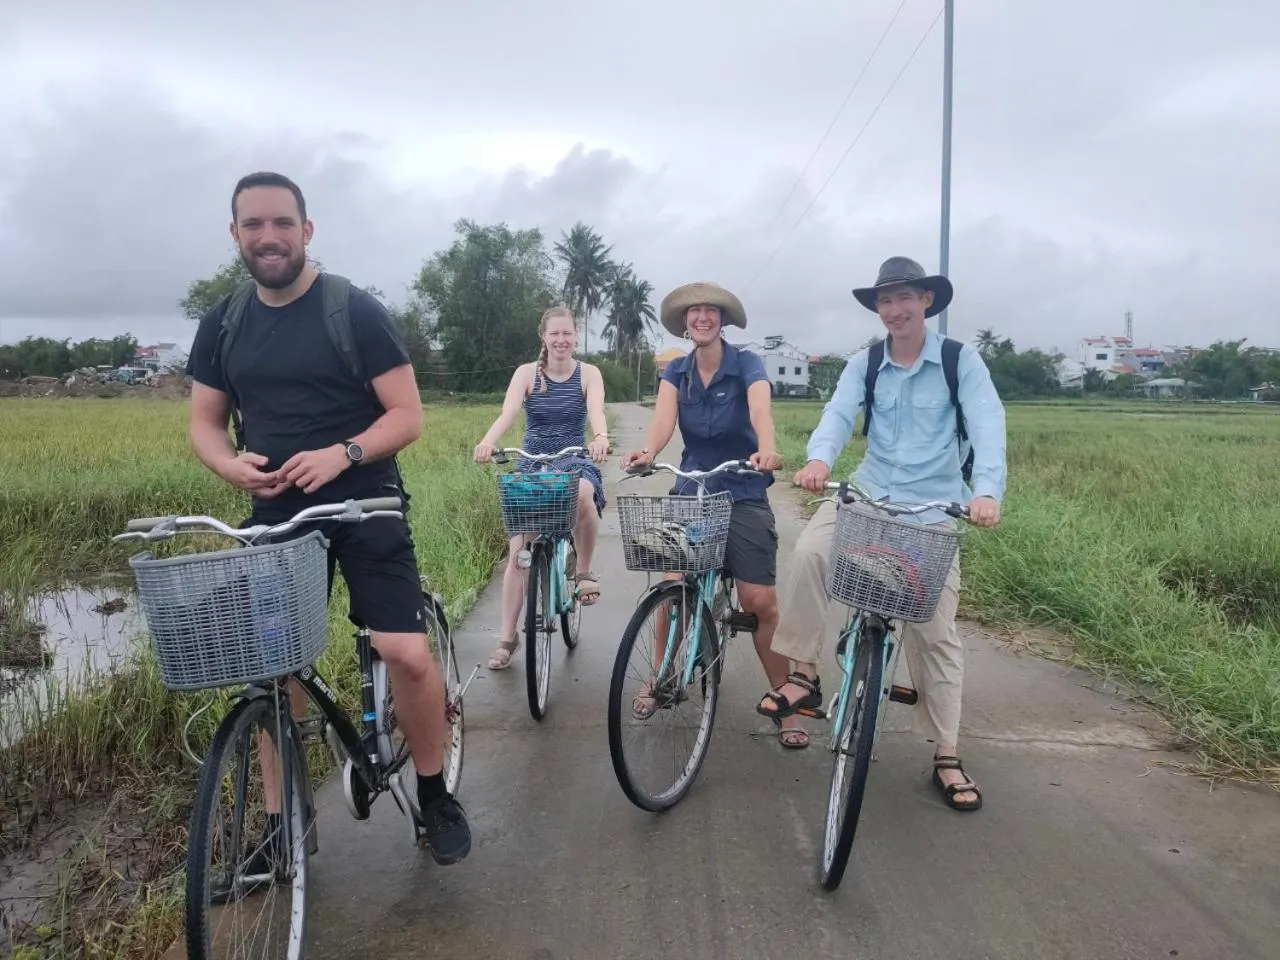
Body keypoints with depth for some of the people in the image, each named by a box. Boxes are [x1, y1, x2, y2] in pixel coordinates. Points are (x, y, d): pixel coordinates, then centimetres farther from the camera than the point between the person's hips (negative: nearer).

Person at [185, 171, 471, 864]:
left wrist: (343, 454, -26)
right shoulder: (222, 324, 7)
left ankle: (435, 798, 10)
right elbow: (204, 424, 11)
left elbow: (407, 416, -9)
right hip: (276, 514, 4)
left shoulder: (356, 311, -7)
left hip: (366, 508, -4)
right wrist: (232, 465, -12)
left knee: (407, 655, -14)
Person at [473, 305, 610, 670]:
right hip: (531, 465, 1)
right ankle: (508, 637, 8)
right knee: (519, 550, -4)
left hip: (574, 461, -1)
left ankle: (583, 570, -13)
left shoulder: (589, 373, -1)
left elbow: (596, 412, -19)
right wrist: (487, 442, -37)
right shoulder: (526, 372, -1)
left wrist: (601, 438, -43)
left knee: (584, 494, -39)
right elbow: (508, 413, -16)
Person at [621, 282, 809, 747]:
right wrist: (648, 452, -39)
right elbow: (664, 416, -17)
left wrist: (766, 450, -49)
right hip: (690, 491, 3)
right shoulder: (675, 372, 2)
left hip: (744, 494, -3)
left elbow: (760, 410, -28)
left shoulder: (746, 364, -8)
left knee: (761, 602, -7)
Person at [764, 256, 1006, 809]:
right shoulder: (863, 365, 4)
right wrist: (819, 459, -35)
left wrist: (987, 491, -34)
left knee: (934, 631, 1)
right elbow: (839, 412, -13)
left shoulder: (961, 361, -3)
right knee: (810, 551, -28)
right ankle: (803, 675, -13)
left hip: (932, 507, -2)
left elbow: (988, 425, -16)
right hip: (868, 492, 2)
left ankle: (946, 756, 15)